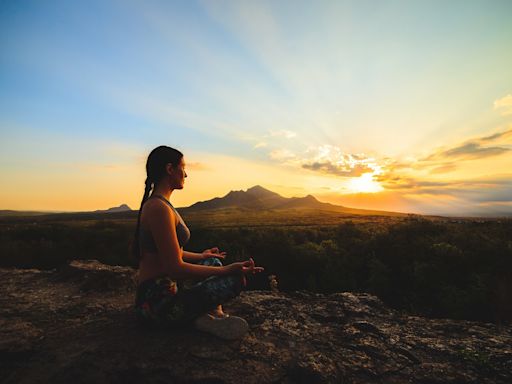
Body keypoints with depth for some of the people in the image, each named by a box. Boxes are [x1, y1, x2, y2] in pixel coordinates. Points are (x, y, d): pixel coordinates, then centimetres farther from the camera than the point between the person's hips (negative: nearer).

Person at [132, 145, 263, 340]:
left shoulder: (157, 203, 10)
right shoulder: (159, 208, -21)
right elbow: (175, 269, -24)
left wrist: (200, 256, 32)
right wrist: (227, 270, -20)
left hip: (165, 291, 11)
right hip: (157, 304, -11)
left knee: (213, 262, 20)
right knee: (234, 280, -21)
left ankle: (213, 312, 2)